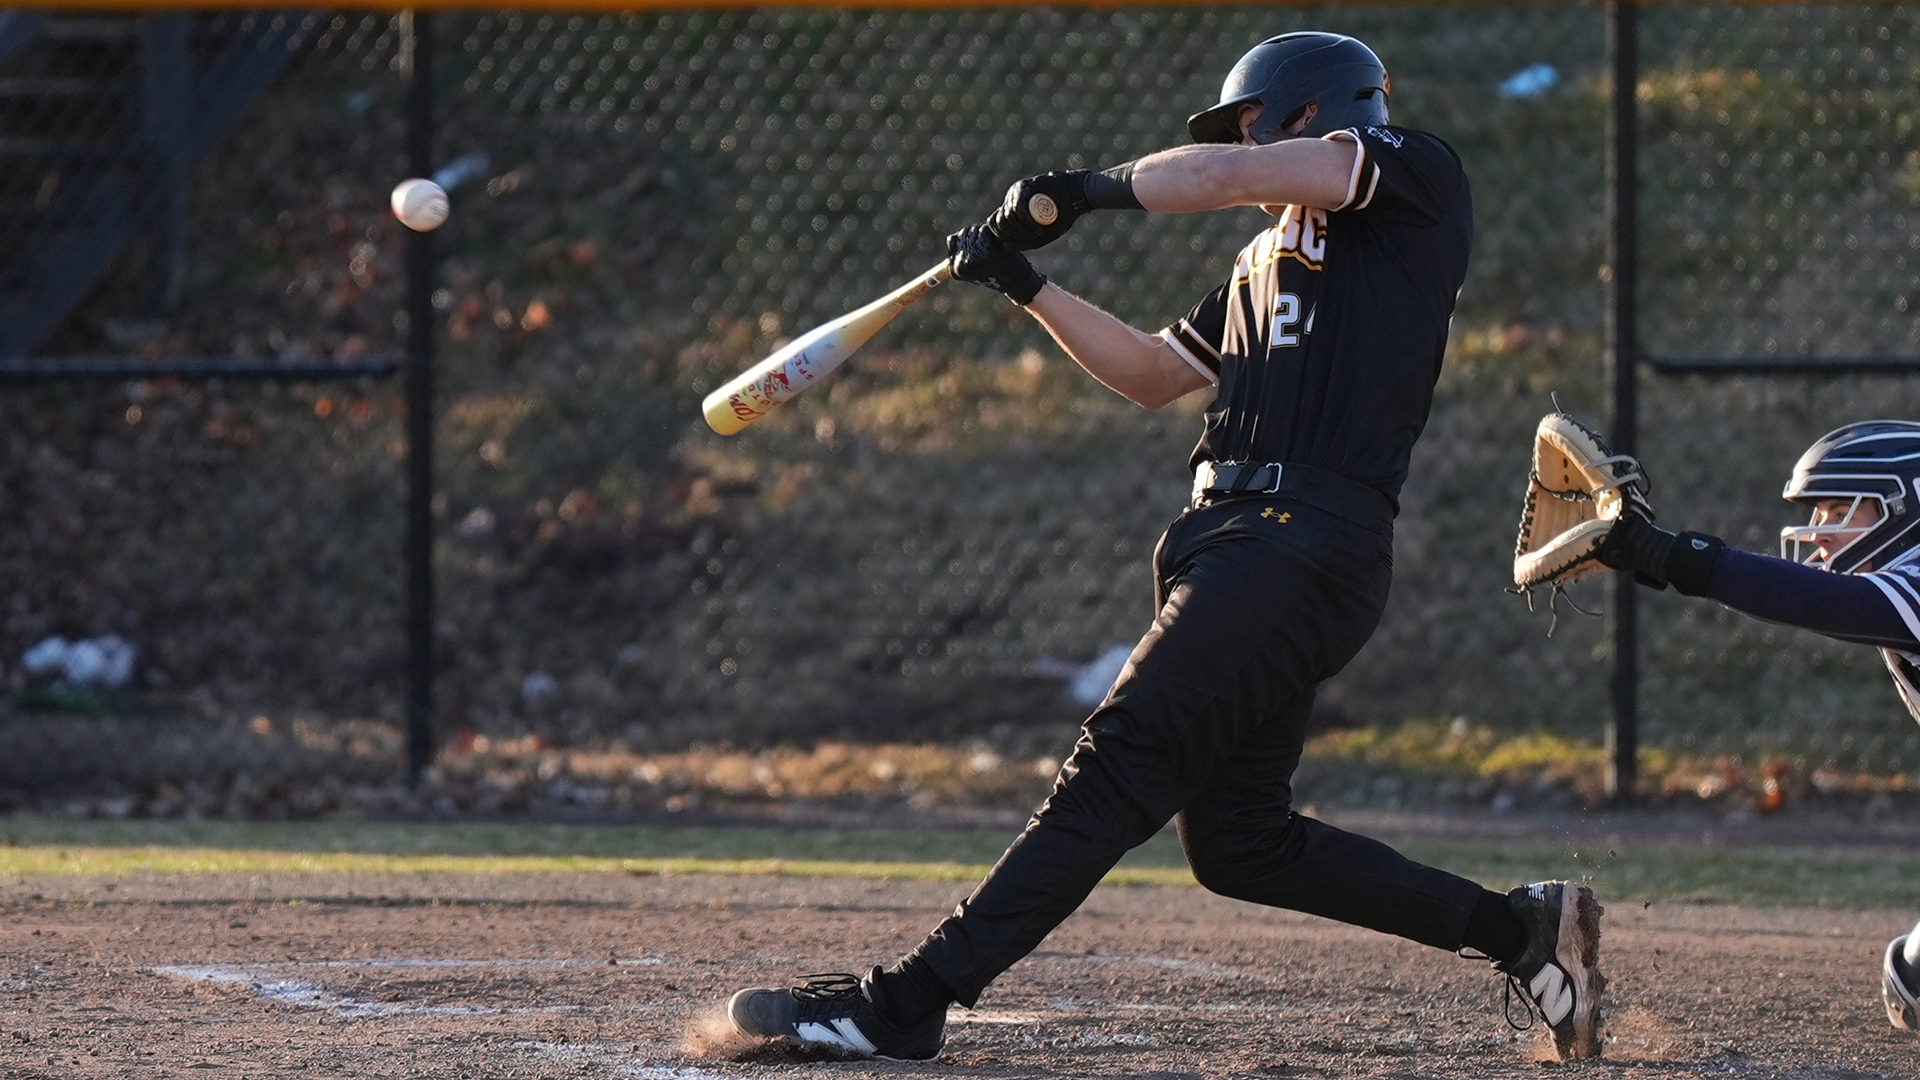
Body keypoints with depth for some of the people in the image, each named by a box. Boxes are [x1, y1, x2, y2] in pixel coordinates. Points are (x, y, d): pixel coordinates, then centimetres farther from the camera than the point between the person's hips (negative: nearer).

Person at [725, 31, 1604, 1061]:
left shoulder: (1420, 181, 1)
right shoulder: (1266, 264, 28)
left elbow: (1222, 177, -9)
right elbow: (1154, 373, 35)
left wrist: (1088, 192, 3)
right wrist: (1028, 287, 27)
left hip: (1309, 543, -10)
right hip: (1227, 541, 10)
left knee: (1121, 762, -15)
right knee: (1238, 842, 7)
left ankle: (905, 1003, -22)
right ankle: (1520, 928, 16)